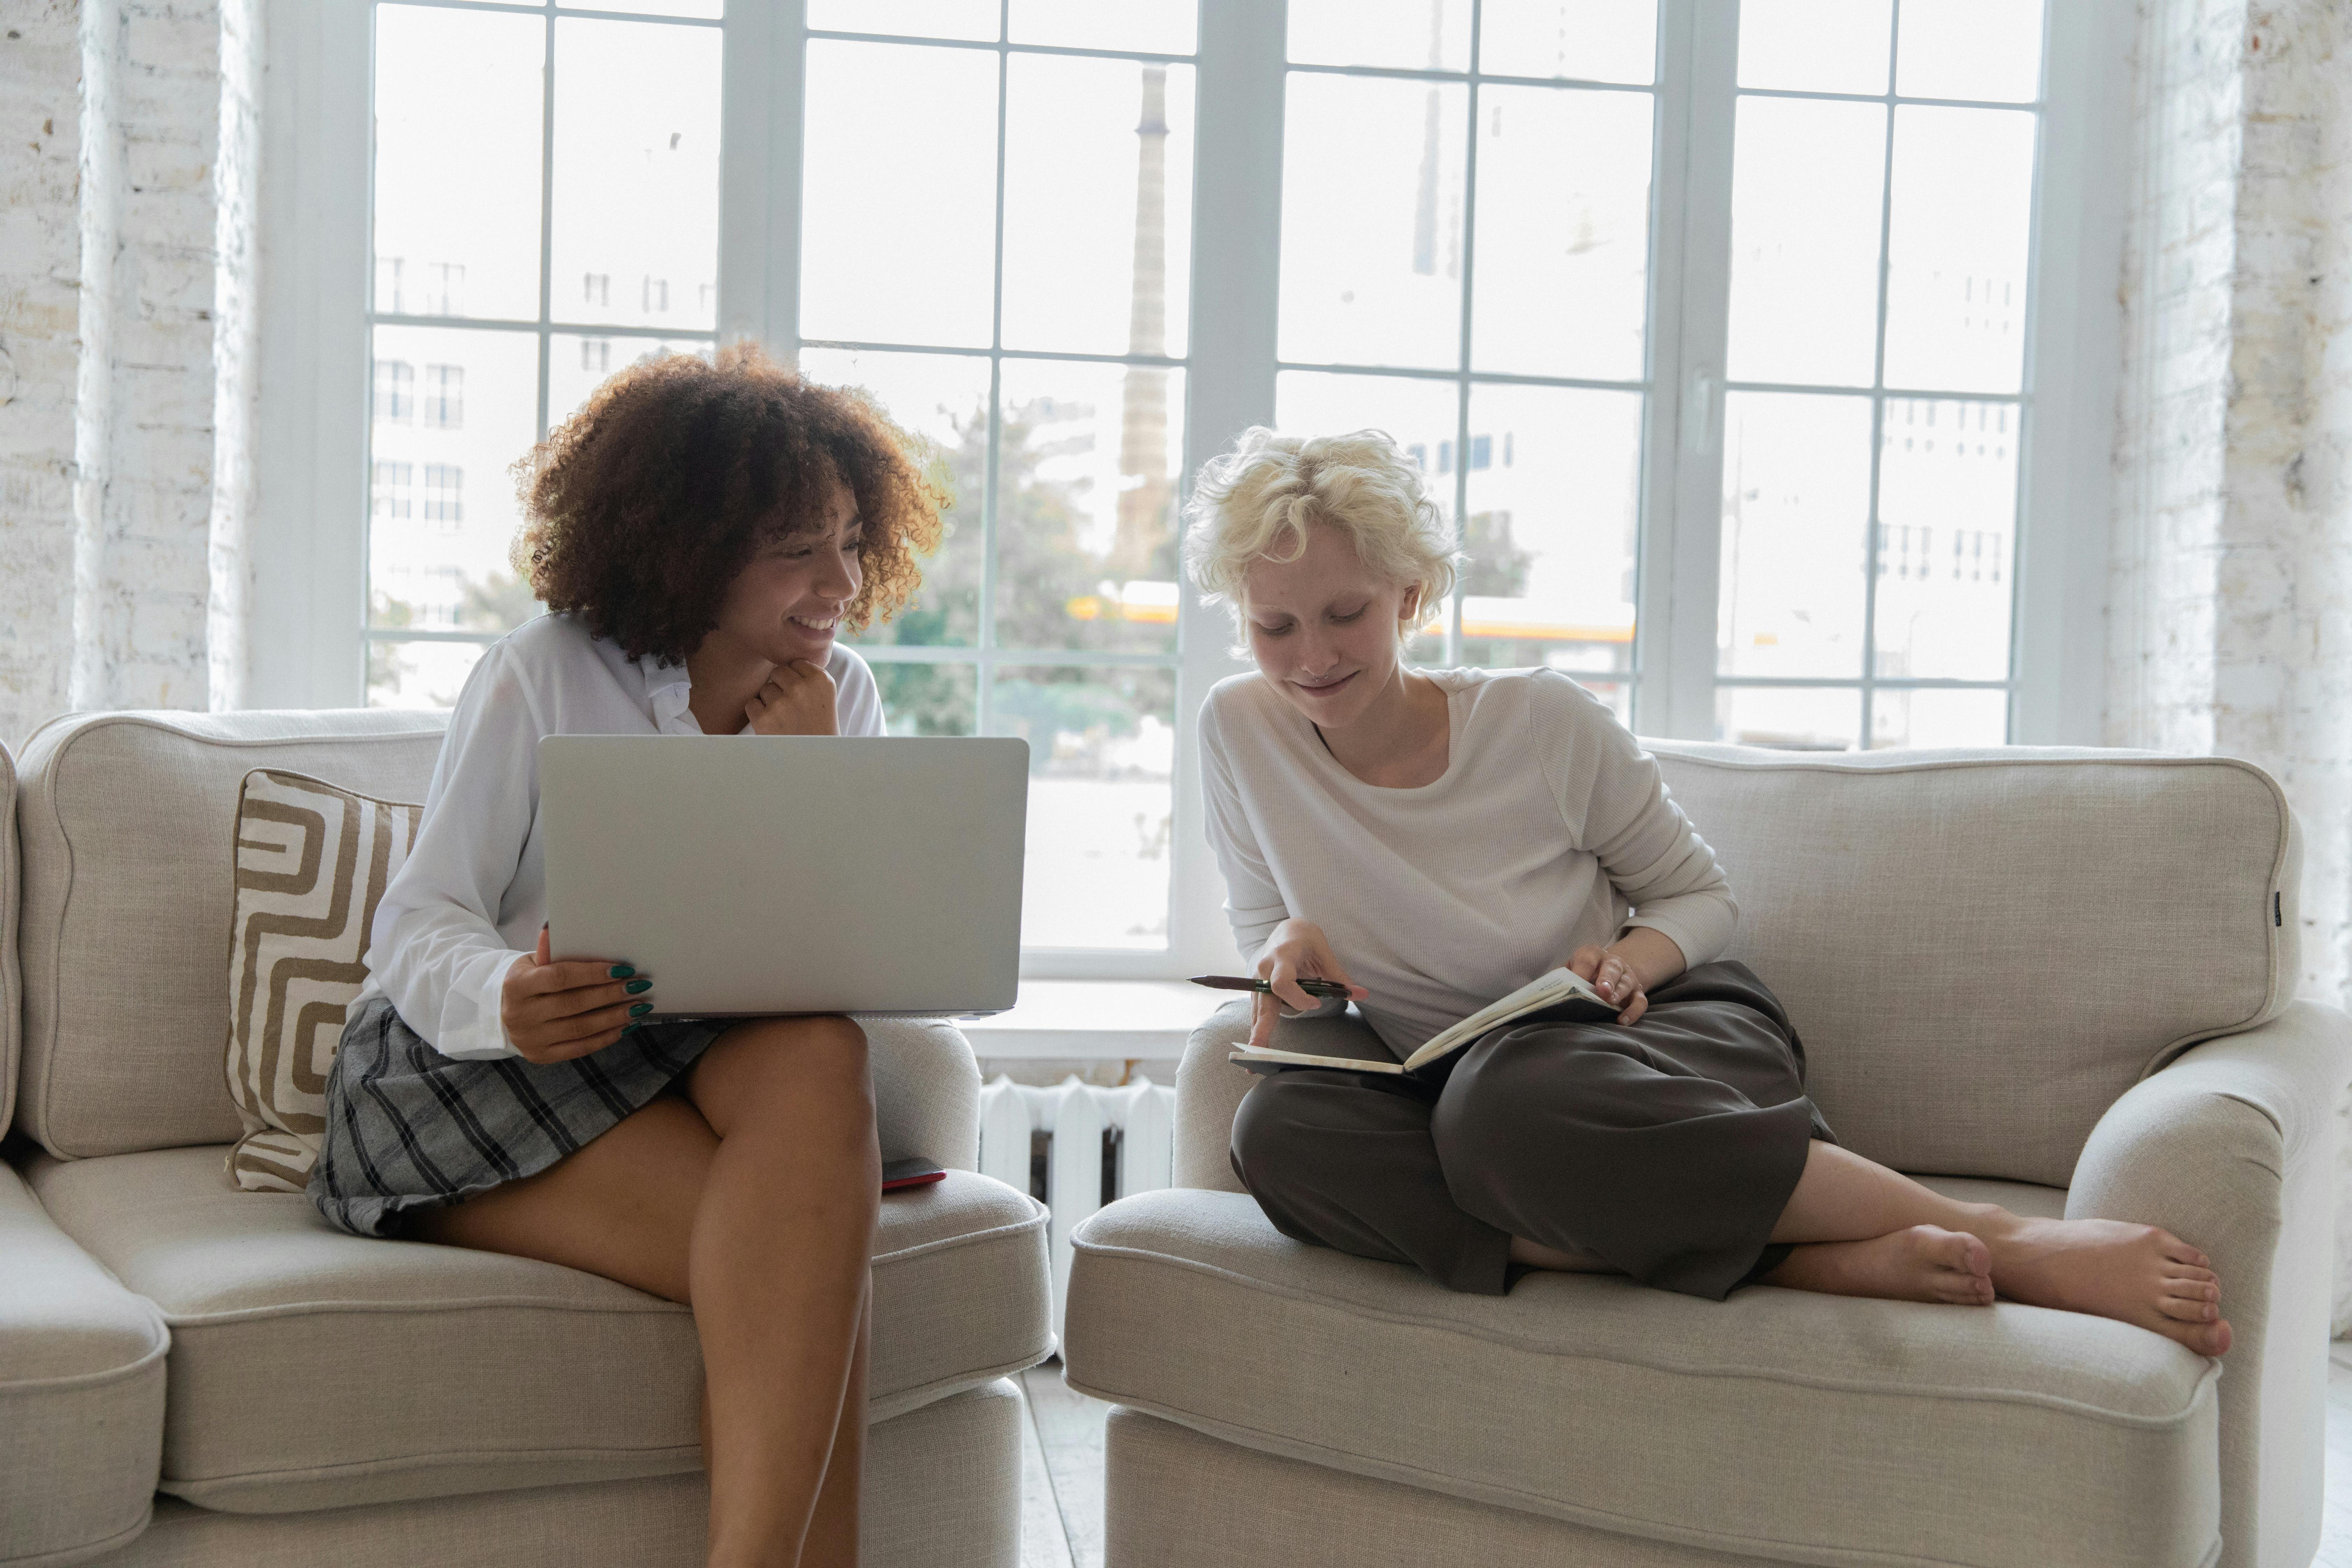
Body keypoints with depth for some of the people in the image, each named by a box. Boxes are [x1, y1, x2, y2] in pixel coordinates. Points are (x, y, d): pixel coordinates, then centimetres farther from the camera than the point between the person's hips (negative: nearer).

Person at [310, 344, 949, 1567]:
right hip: (468, 1071, -4)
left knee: (819, 1058, -34)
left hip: (707, 1057, 4)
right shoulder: (544, 675, -6)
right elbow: (418, 926, -8)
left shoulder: (838, 695, 7)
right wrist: (505, 997, -32)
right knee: (805, 1252, -31)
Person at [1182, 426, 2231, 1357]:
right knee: (1277, 1130, -32)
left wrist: (1633, 957, -19)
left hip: (1684, 1033, -3)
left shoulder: (1542, 720, -10)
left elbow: (1702, 897, 3)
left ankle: (2005, 1240, -31)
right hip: (1461, 1087, 3)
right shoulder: (1240, 733, -4)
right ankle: (1798, 1258, -32)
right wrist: (1290, 957, -17)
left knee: (1504, 1099, -41)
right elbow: (1269, 938, 7)